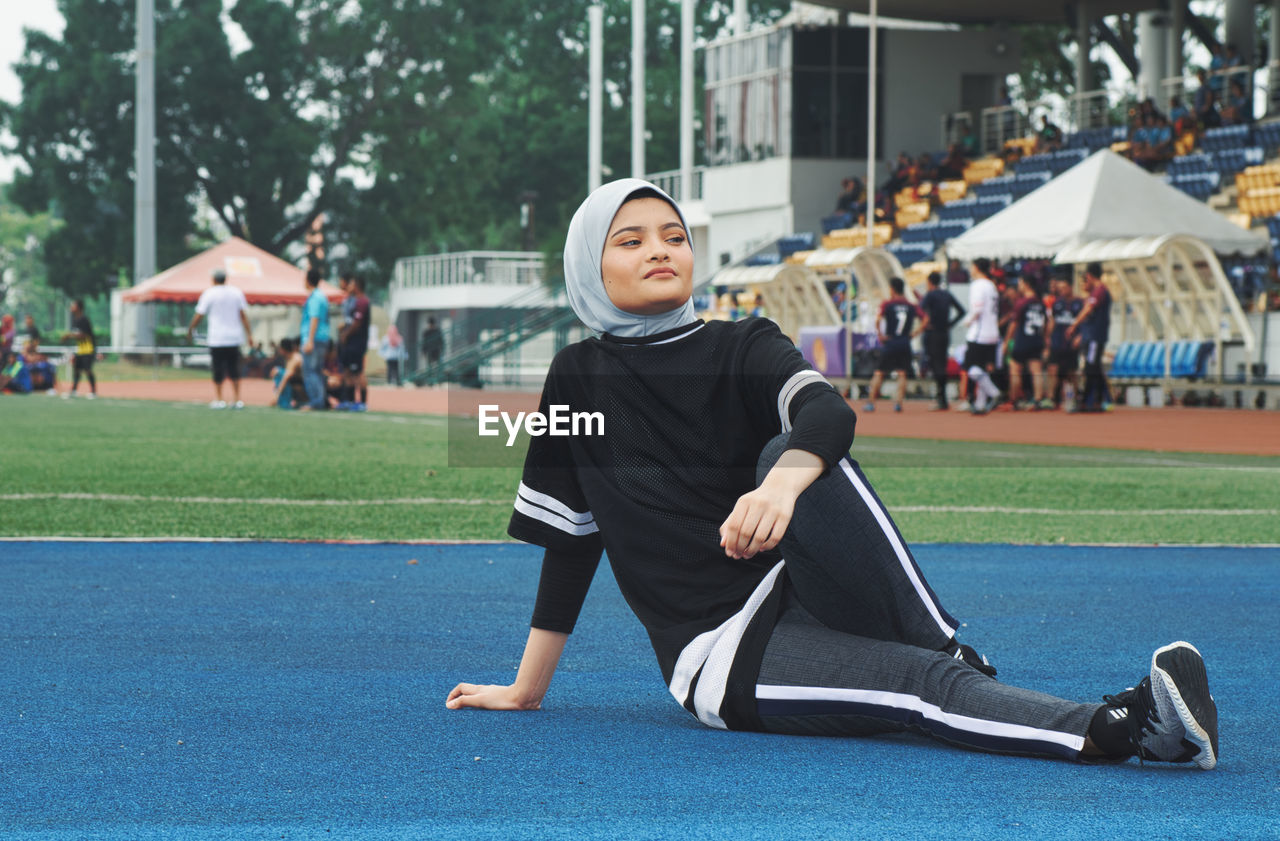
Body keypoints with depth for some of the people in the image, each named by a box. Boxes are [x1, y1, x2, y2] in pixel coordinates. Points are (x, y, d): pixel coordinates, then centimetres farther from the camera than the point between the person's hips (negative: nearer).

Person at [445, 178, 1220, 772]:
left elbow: (830, 413, -15)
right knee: (921, 685, -30)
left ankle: (957, 660, -30)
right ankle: (1121, 728, -53)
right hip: (729, 657, -2)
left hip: (806, 591, 2)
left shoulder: (744, 348, 8)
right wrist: (528, 690, 15)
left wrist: (784, 483, -39)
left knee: (790, 453, -28)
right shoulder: (581, 381, 8)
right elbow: (569, 539, 14)